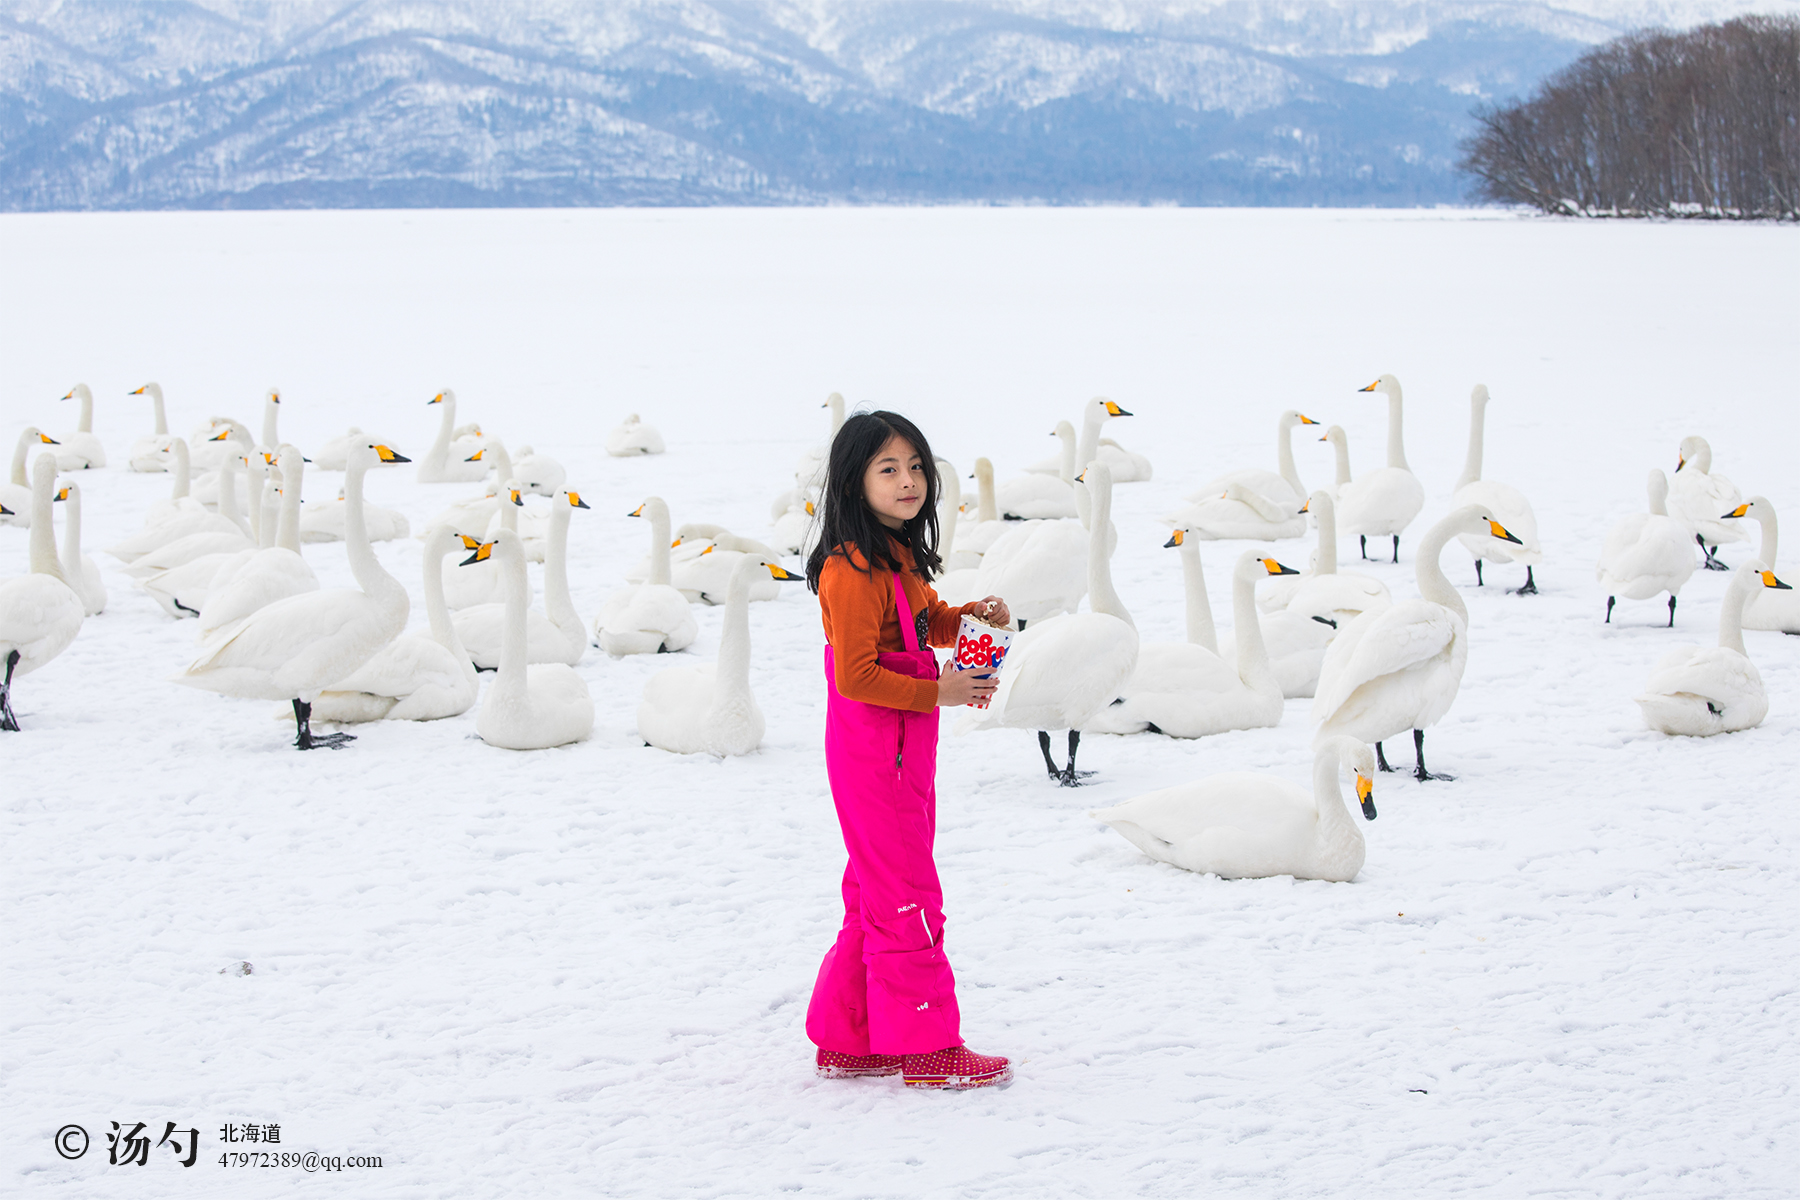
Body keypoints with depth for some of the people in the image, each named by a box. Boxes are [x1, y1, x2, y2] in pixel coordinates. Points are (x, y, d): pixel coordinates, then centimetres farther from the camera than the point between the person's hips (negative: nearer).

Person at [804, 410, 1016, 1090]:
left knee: (876, 898, 16)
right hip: (873, 751, -10)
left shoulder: (902, 558, 10)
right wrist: (936, 693, -21)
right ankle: (927, 1049, 6)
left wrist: (973, 616, 5)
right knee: (907, 901, -2)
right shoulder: (852, 571, -20)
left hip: (905, 748, 10)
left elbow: (930, 622, 25)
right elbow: (856, 677, -23)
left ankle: (846, 1041, 24)